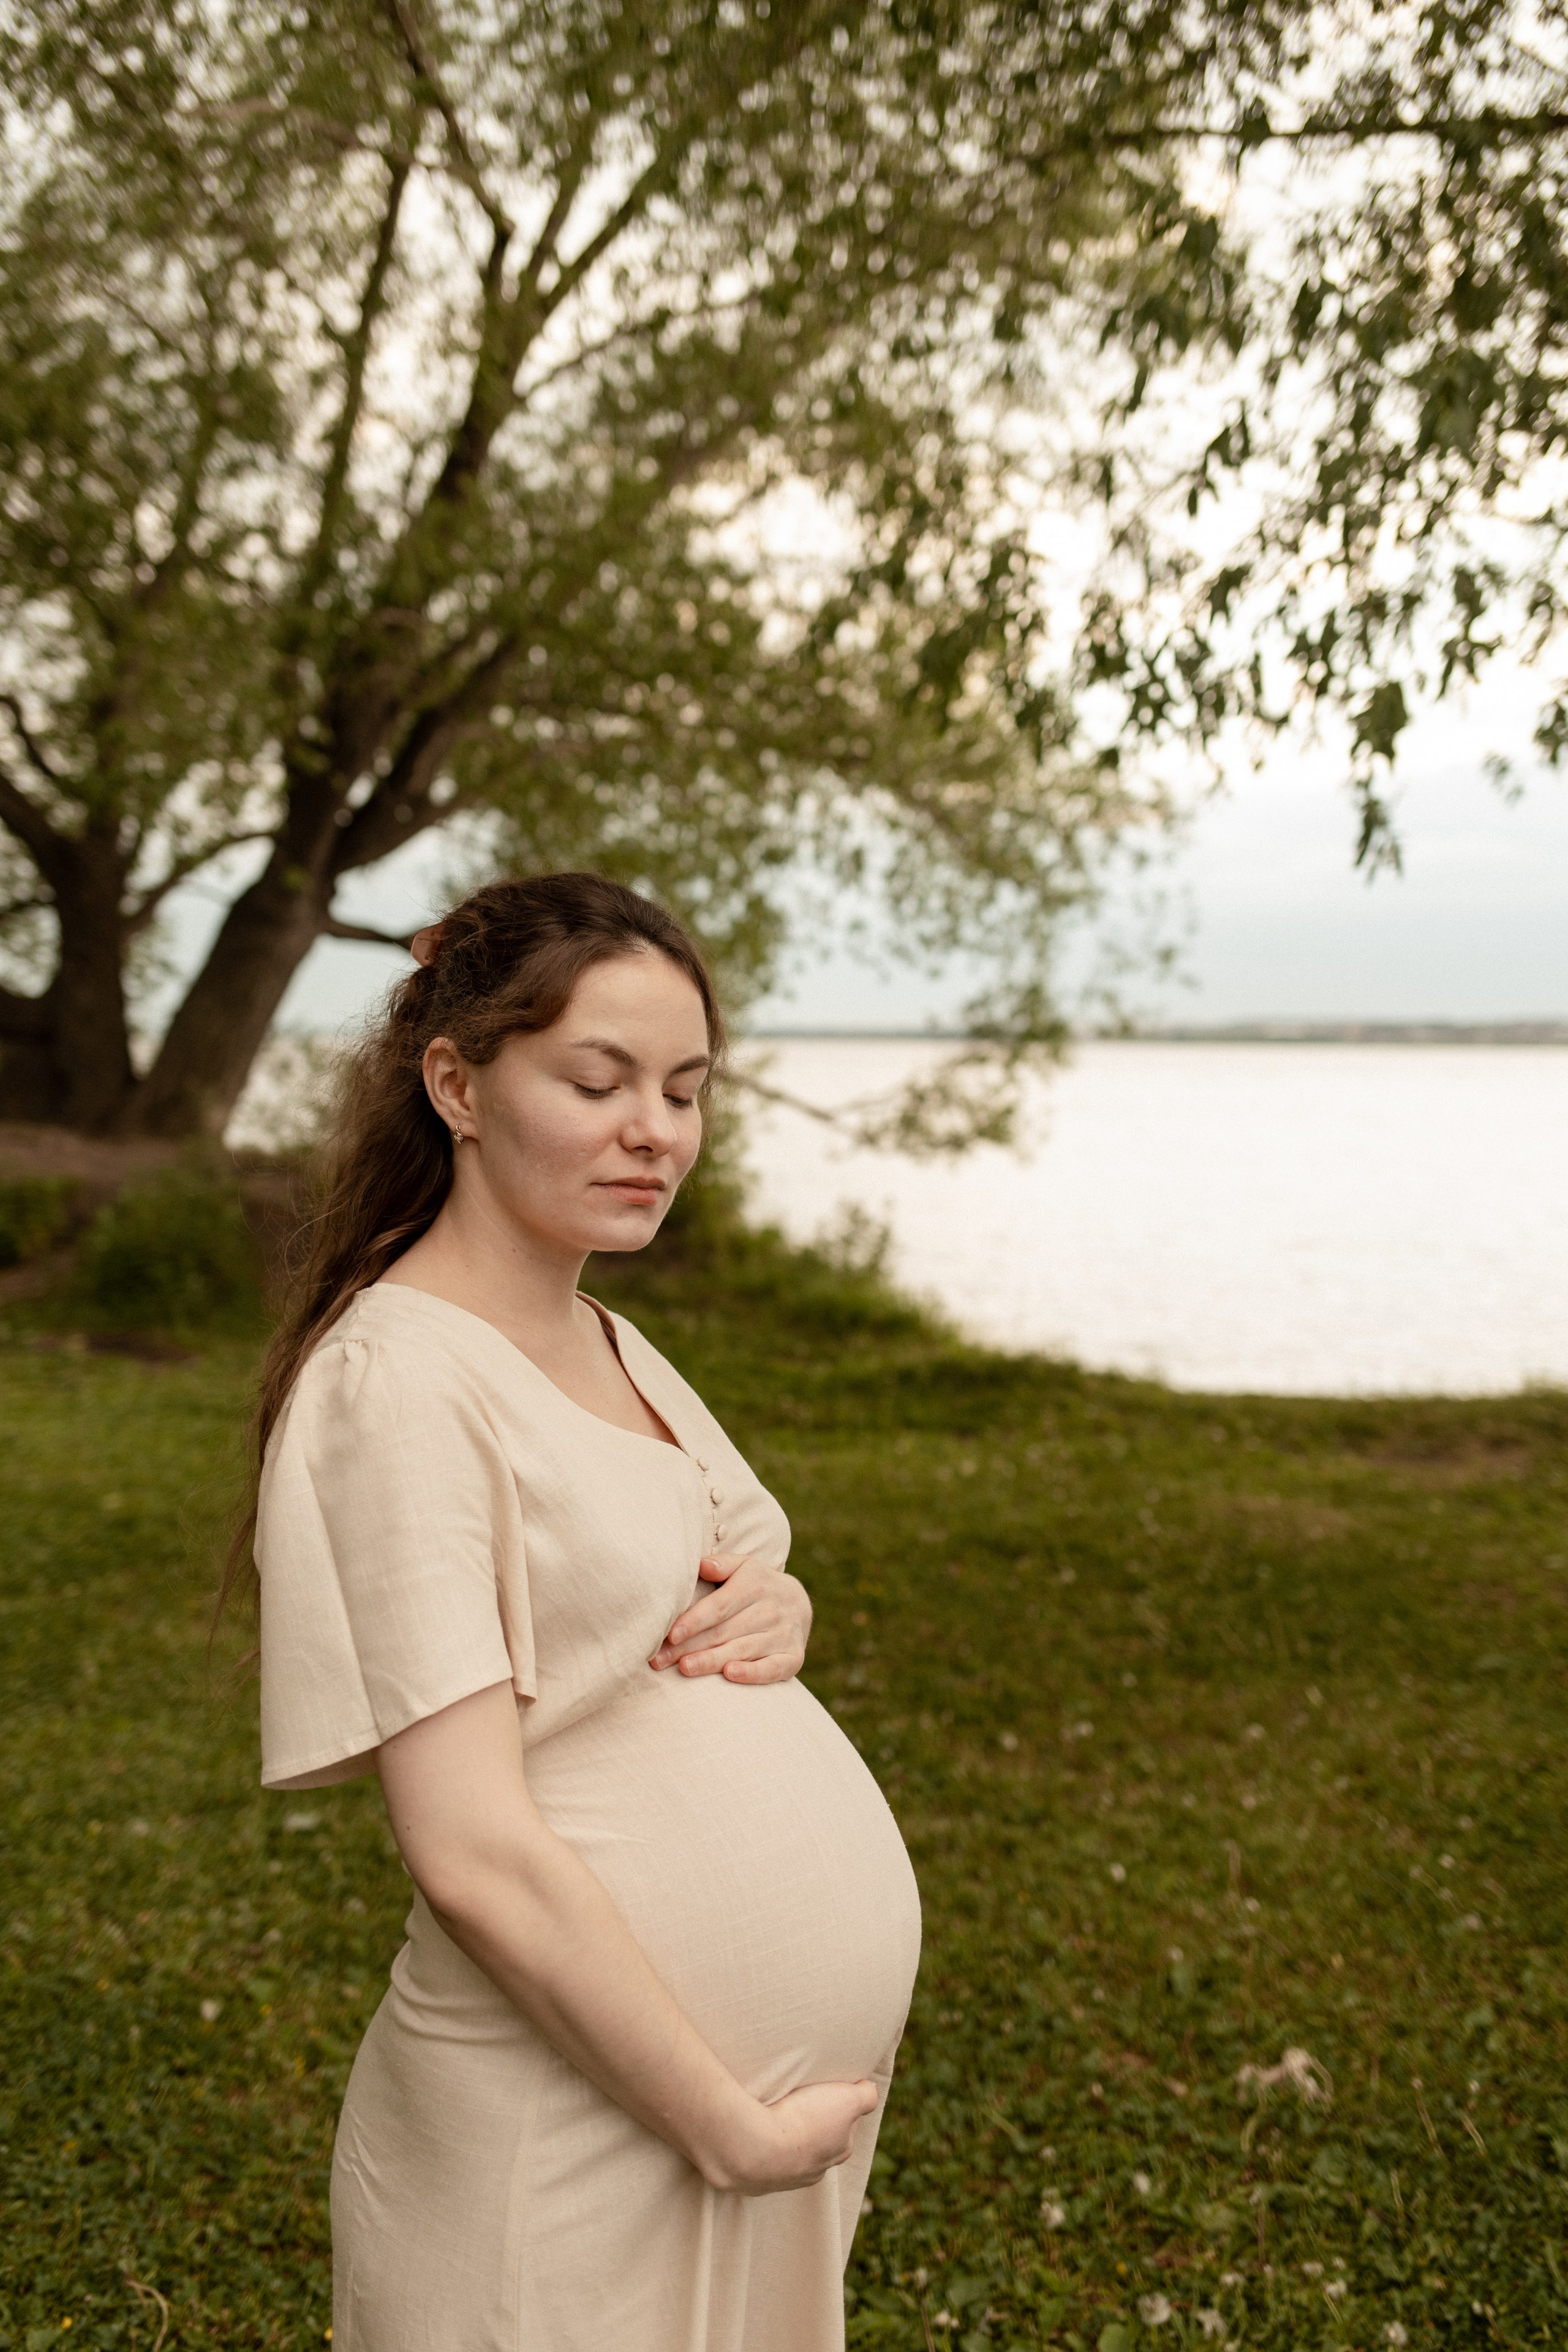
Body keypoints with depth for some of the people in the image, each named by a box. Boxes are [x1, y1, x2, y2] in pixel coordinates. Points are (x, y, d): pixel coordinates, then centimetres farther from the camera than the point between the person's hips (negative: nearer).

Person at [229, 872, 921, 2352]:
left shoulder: (607, 1344, 7)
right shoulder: (398, 1379, -19)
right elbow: (476, 1856, -22)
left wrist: (776, 1608, -4)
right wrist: (738, 2129, -17)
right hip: (581, 2141, -8)